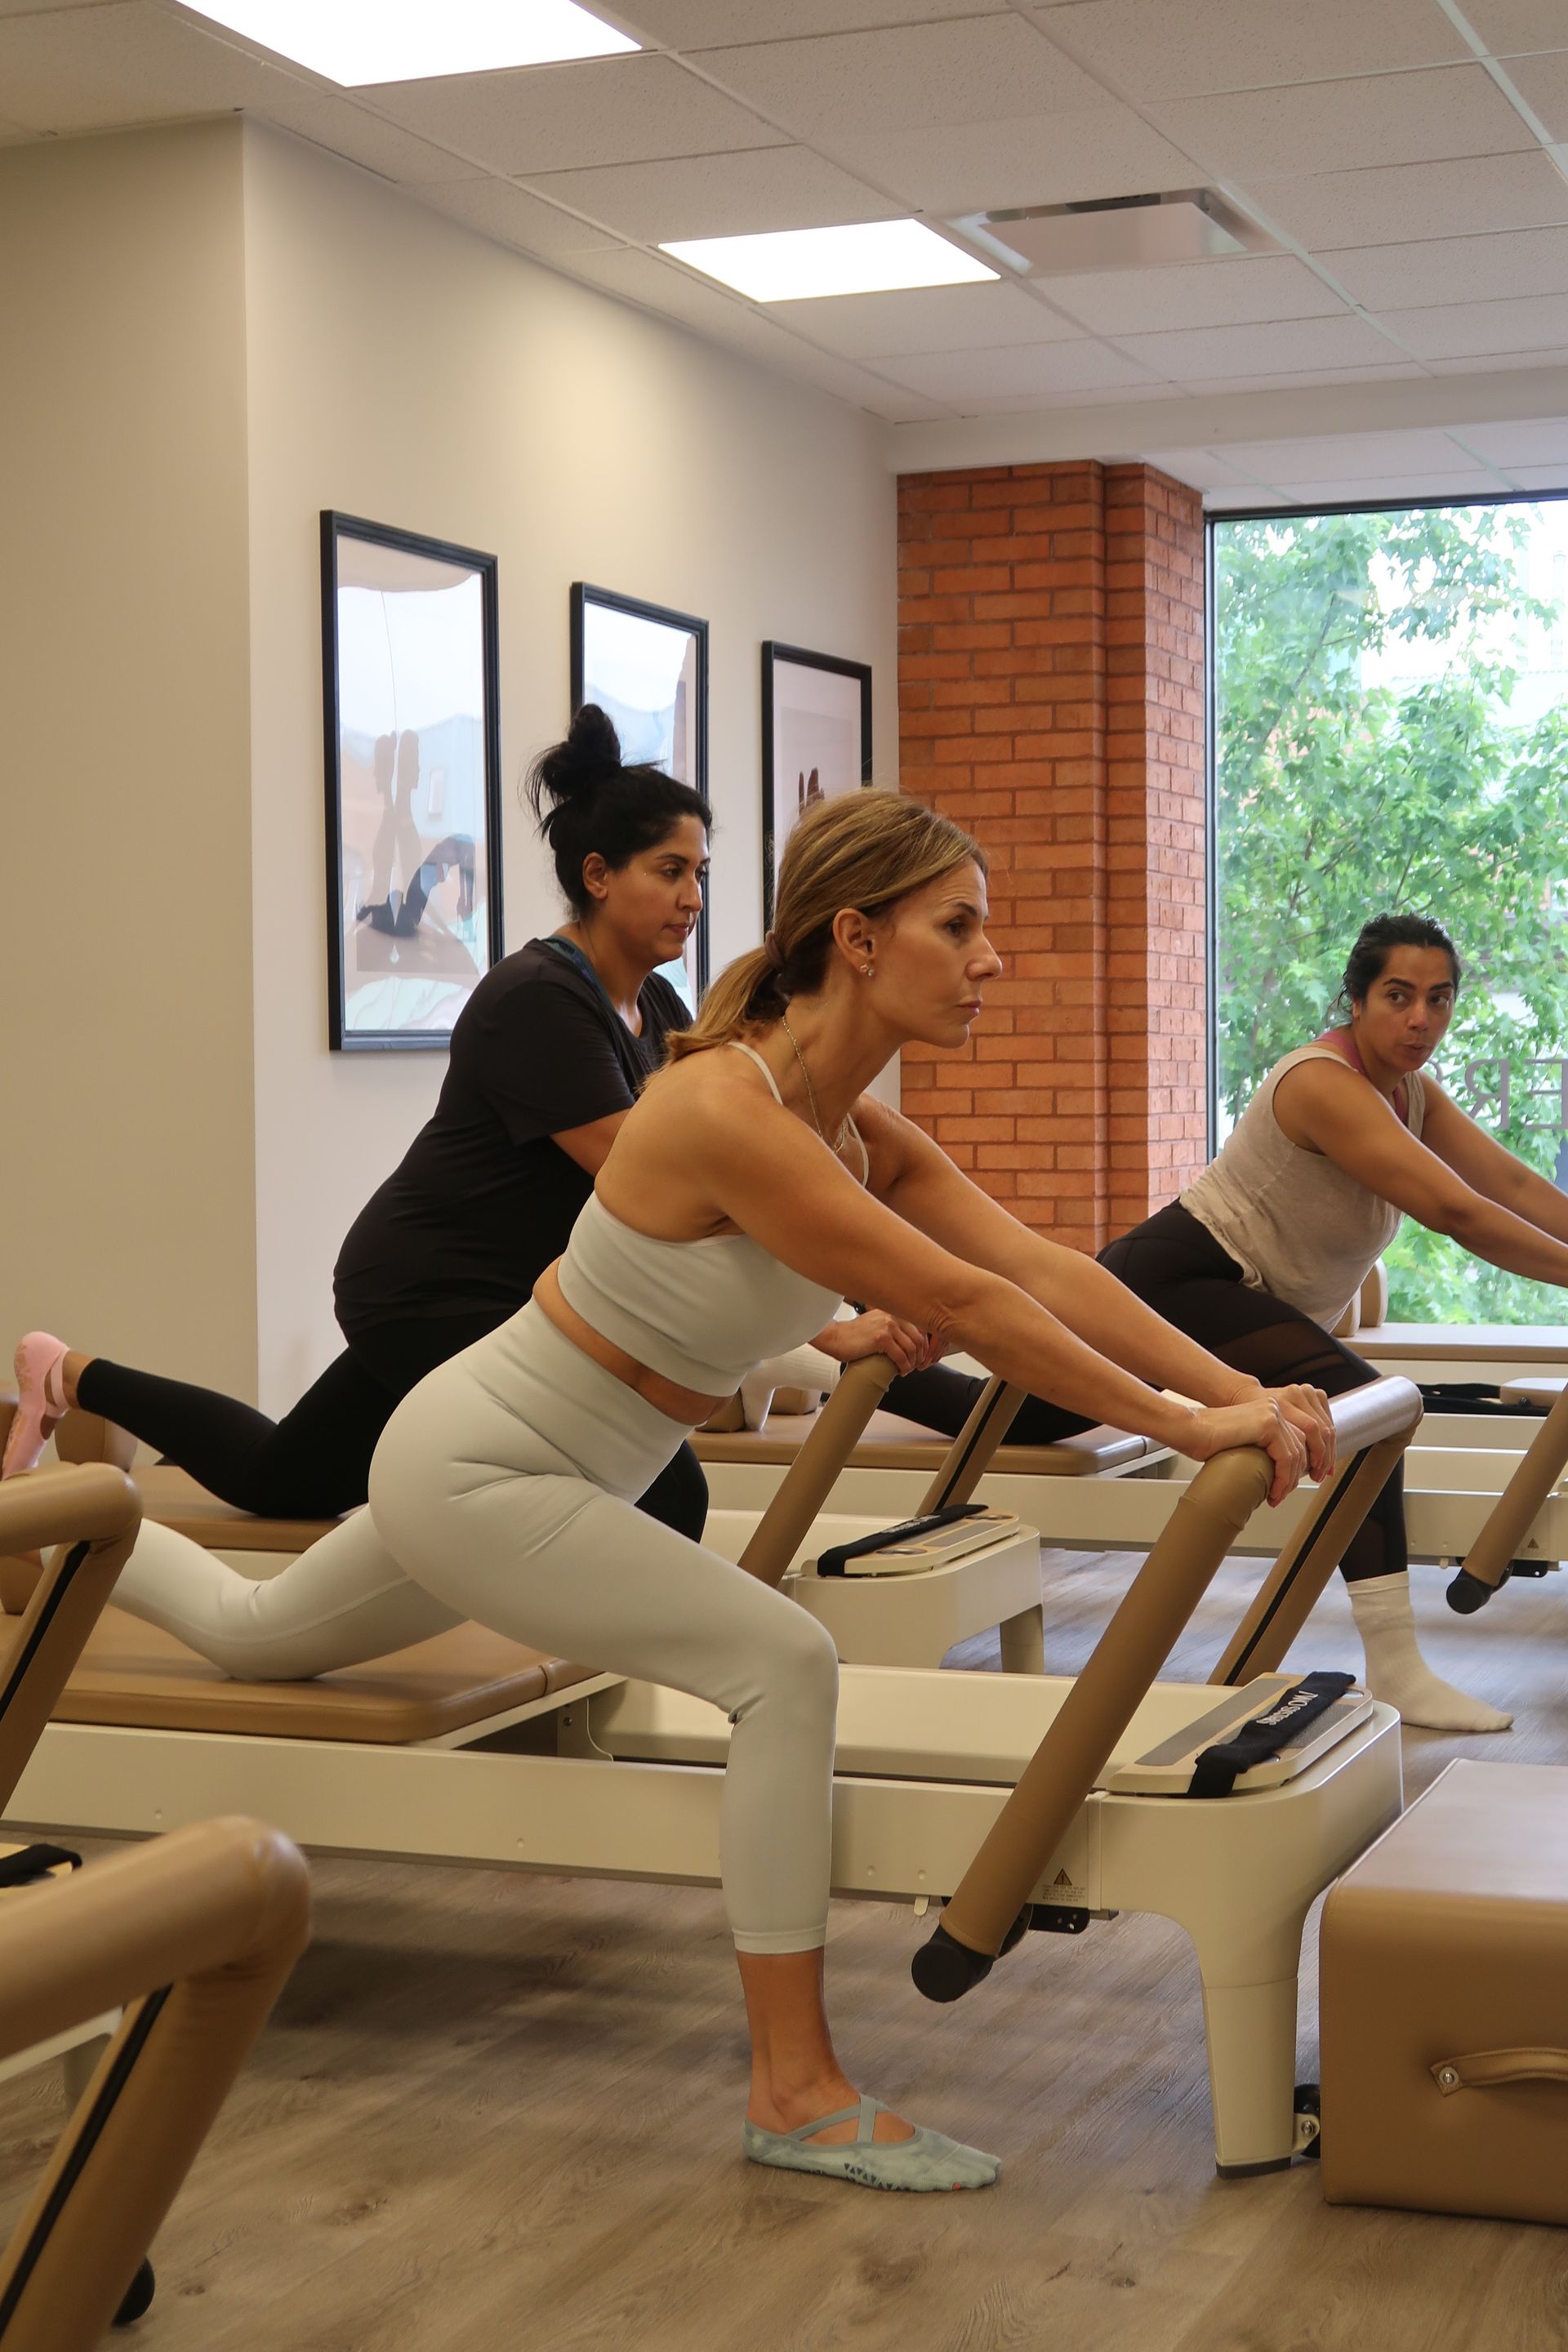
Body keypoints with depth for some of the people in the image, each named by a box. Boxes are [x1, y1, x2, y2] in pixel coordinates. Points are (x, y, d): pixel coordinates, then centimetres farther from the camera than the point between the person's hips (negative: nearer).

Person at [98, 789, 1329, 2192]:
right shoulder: (730, 1112, -31)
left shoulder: (862, 1132, -4)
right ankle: (795, 2093, -12)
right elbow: (960, 1306, -34)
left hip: (559, 1476, 9)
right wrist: (1184, 1427, -31)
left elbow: (1046, 1270, -10)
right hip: (479, 1472, -9)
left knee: (249, 1634, 30)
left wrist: (1238, 1389, -19)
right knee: (785, 1664, -21)